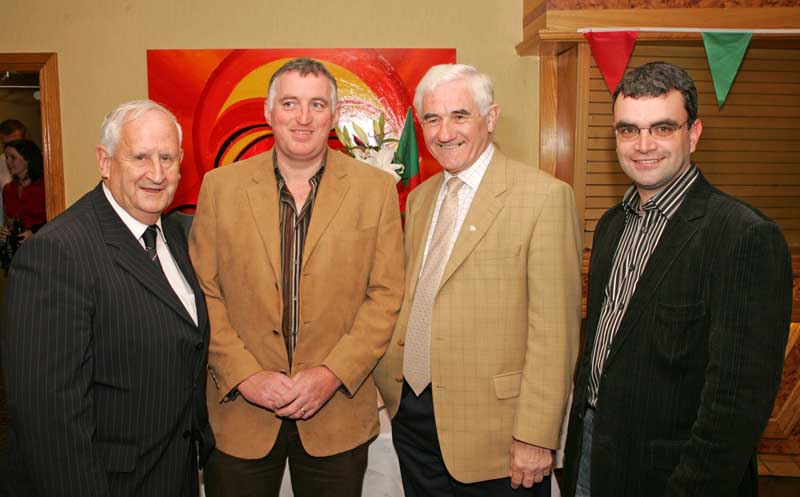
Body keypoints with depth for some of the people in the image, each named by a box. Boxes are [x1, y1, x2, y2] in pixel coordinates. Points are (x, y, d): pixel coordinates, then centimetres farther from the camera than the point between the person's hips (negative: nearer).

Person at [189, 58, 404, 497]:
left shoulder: (377, 189, -2)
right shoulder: (220, 187, 0)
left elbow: (386, 295, -3)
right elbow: (204, 292, 0)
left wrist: (331, 375, -12)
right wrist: (245, 375, -10)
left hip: (338, 416, 0)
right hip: (239, 412, 1)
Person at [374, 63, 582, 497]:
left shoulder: (545, 197, -12)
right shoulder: (419, 198, 9)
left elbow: (554, 330, -15)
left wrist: (536, 438, -16)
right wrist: (389, 378, 5)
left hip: (492, 429, -6)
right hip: (413, 414, 6)